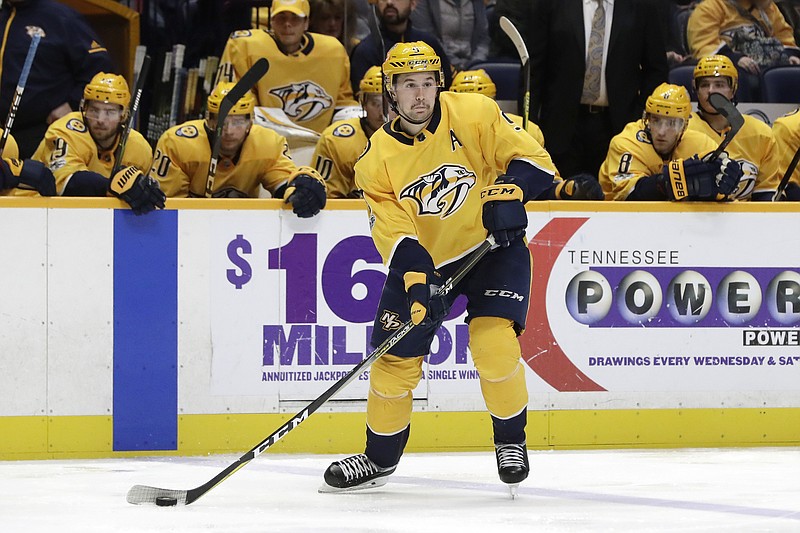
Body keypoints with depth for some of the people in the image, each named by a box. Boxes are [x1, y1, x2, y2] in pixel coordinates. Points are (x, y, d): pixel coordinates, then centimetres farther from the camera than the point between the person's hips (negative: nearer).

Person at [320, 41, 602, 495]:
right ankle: (380, 457, 19)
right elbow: (394, 229, -14)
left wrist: (510, 192, -31)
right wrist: (416, 279, -30)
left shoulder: (473, 113, -12)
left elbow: (529, 156, -11)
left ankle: (511, 440, 2)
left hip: (493, 246, -2)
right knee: (396, 355, -1)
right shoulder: (378, 159, -7)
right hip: (423, 261, 3)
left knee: (493, 342, -21)